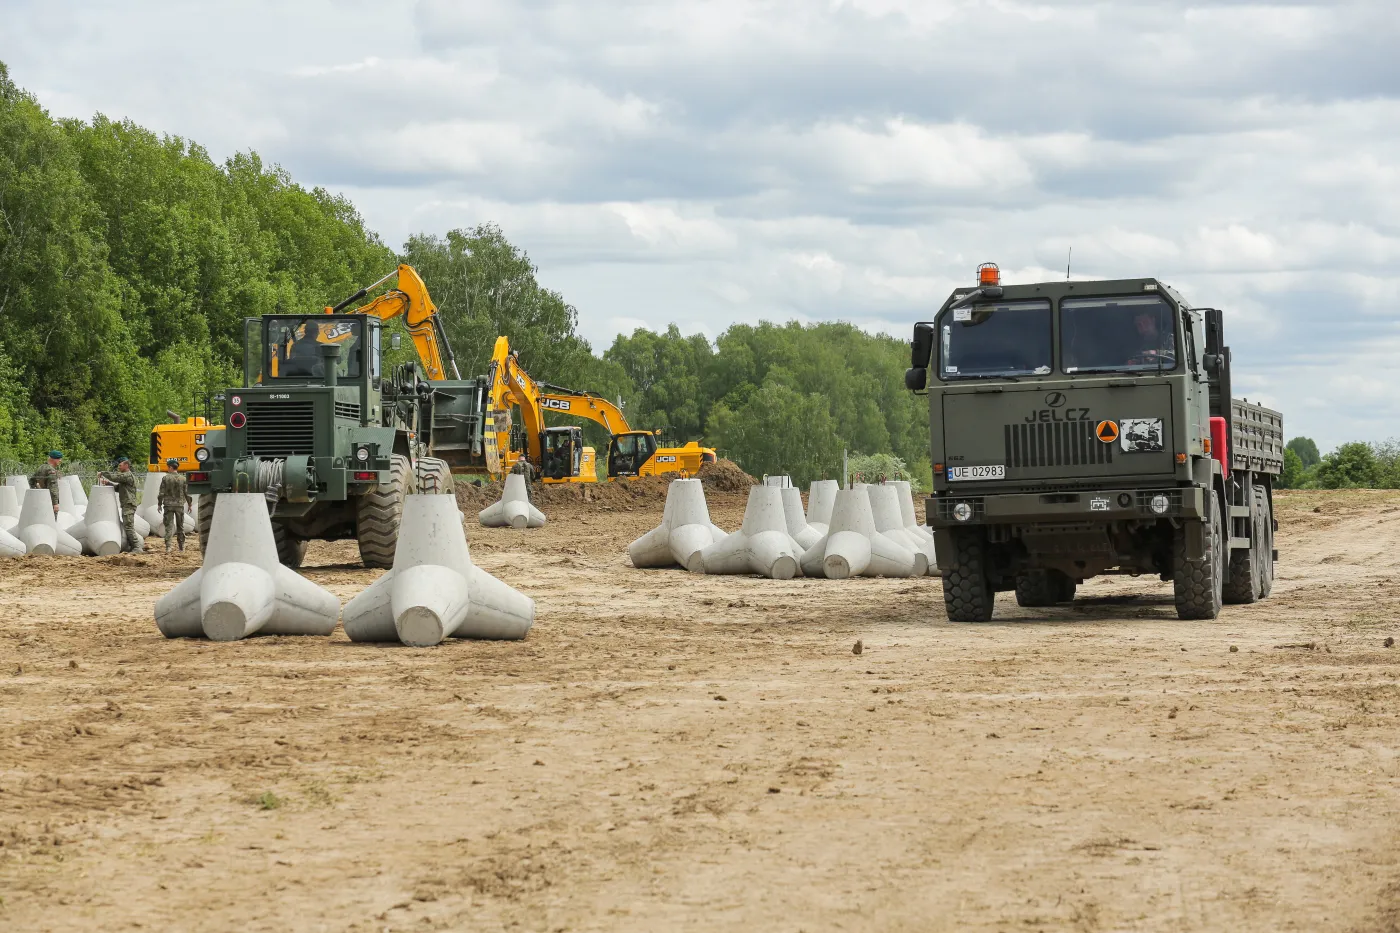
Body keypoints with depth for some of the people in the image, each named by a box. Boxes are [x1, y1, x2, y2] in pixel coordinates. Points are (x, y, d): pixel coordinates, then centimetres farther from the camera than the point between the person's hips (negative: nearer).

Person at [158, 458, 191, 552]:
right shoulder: (183, 479, -1)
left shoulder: (165, 478, -5)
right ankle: (181, 548, 14)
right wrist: (189, 504, 12)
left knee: (168, 526, 0)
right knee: (180, 527, 11)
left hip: (168, 505, -1)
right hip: (180, 505, 1)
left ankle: (168, 547, -10)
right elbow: (187, 493, 1)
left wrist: (160, 504, 5)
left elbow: (161, 493, -4)